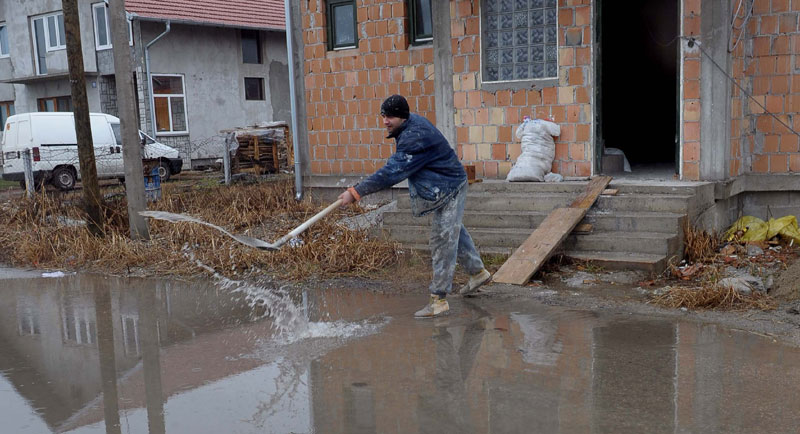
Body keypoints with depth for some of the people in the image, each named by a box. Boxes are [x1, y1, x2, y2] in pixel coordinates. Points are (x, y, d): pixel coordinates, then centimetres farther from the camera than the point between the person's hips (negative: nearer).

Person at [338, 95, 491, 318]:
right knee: (453, 231, 24)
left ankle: (439, 300, -3)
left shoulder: (415, 138, -33)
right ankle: (478, 271, 43)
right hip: (444, 187, 11)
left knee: (443, 240, -8)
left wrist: (356, 191, -39)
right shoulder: (413, 121, -1)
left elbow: (392, 173, -38)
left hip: (449, 189, -11)